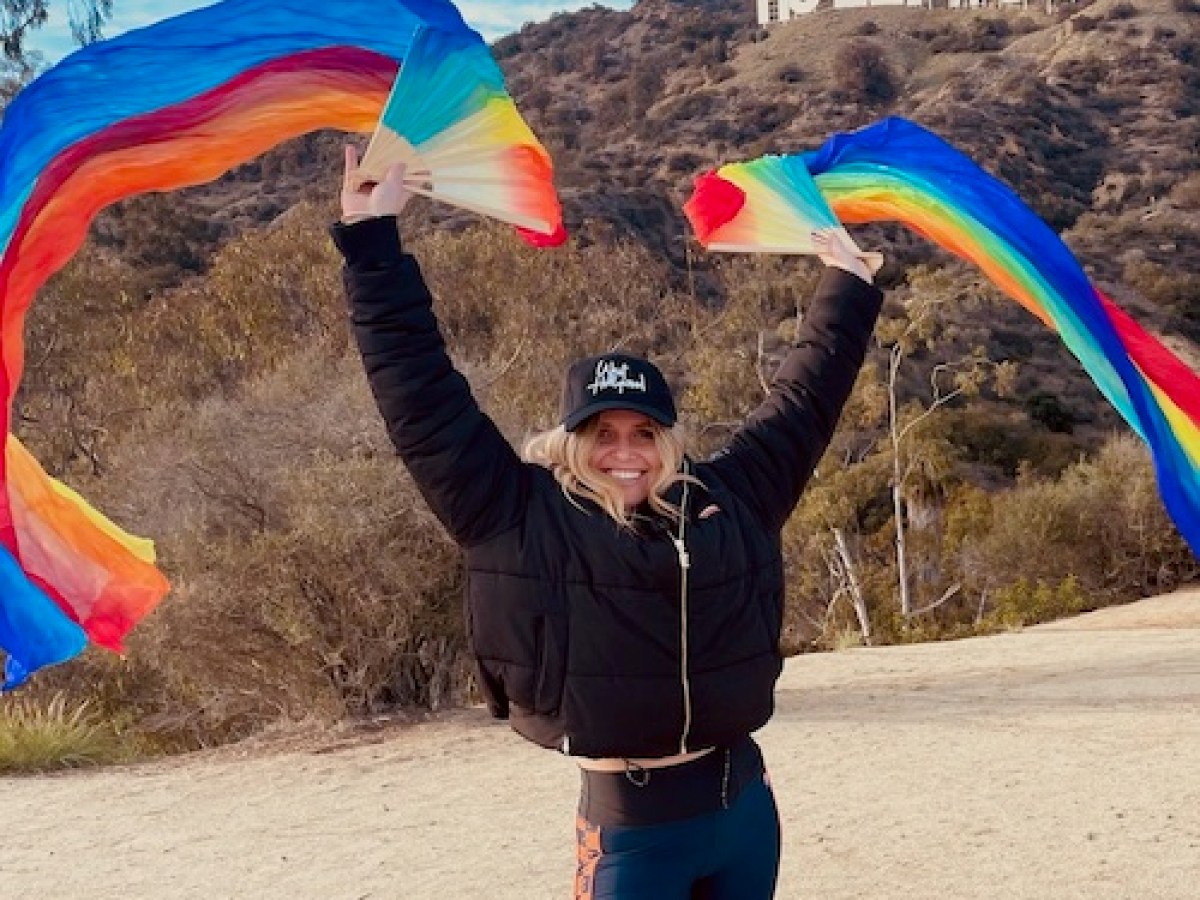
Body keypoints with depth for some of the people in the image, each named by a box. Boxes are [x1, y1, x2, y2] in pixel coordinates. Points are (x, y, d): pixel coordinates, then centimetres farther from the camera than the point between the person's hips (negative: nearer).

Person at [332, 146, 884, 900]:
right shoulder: (524, 521, -6)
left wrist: (848, 286, 25)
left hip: (744, 808, 4)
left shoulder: (729, 504, 4)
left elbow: (803, 401, 17)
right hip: (631, 829, -4)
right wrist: (374, 241, -8)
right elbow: (423, 398, -8)